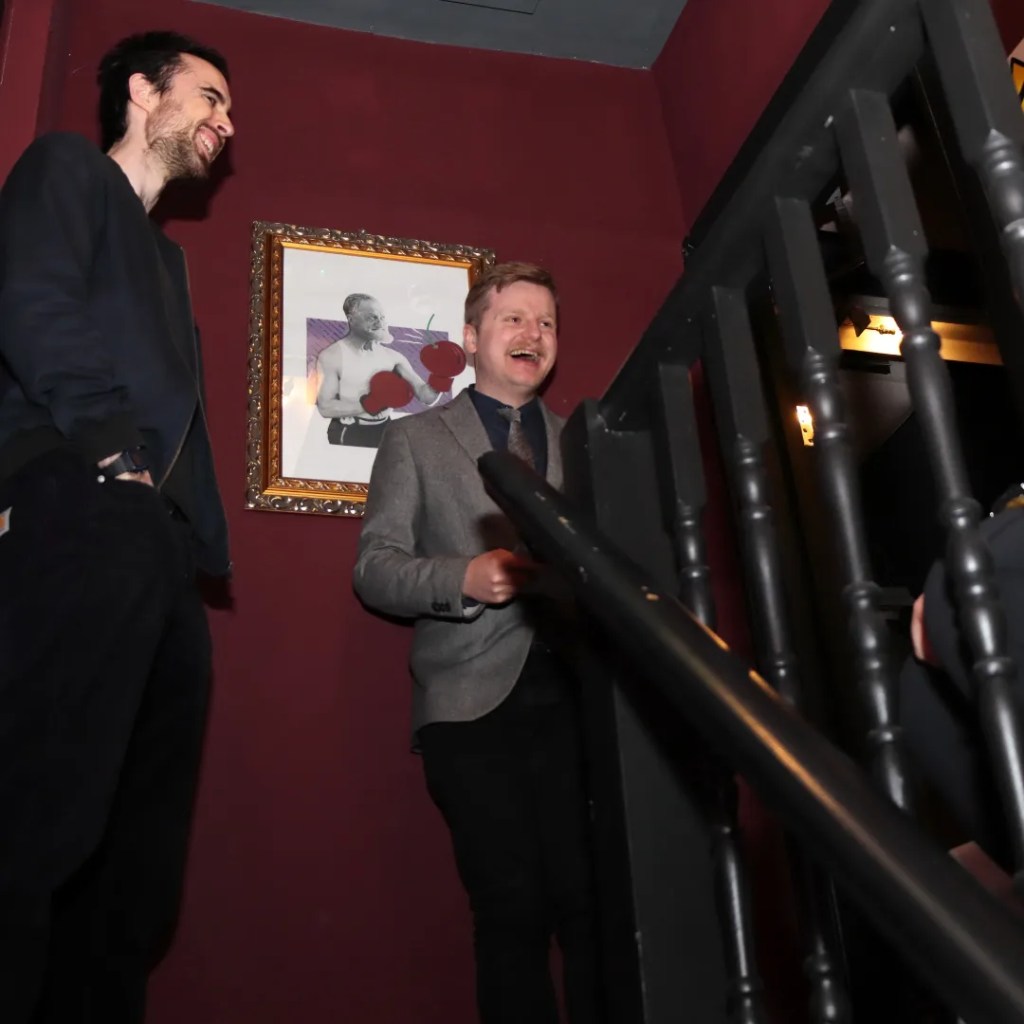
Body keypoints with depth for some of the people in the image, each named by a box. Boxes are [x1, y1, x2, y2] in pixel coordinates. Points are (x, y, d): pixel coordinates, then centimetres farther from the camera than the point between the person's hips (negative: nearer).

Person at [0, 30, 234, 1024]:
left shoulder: (164, 254, 34)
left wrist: (204, 546, 14)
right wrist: (111, 452, -12)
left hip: (161, 551, 9)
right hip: (80, 519, -9)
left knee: (136, 859, 4)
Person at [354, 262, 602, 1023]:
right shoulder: (415, 439, 12)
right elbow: (375, 569, 4)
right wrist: (463, 577, -13)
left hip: (576, 695, 2)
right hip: (474, 701, -2)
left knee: (593, 898, -5)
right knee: (513, 907, -2)